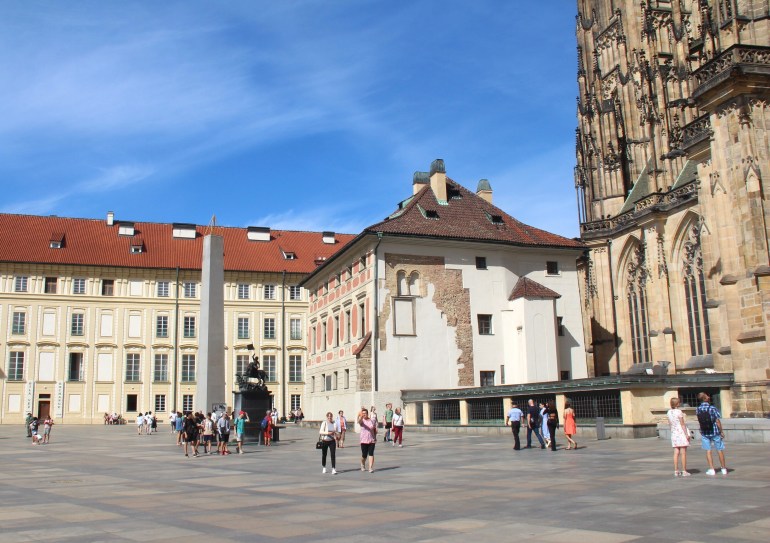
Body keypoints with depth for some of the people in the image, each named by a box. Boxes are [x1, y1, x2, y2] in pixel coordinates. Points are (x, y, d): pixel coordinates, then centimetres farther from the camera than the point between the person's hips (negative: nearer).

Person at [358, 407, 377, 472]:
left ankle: (371, 468, -7)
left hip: (372, 440, 1)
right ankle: (363, 466, 32)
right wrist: (361, 416, -53)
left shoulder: (373, 420, 2)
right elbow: (358, 421, -31)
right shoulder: (362, 420, -6)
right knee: (364, 455, 3)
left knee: (371, 454, -8)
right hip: (364, 440, -1)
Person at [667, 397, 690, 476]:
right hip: (682, 432, -6)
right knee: (683, 453, -2)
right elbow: (682, 424, -13)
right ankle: (684, 471, 0)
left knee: (676, 453, 6)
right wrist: (687, 434, -9)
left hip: (674, 433, 6)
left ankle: (676, 471, 6)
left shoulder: (669, 412, 6)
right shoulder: (679, 411, -13)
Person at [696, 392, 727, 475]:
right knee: (720, 450, 10)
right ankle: (724, 469, 20)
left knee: (708, 451, 7)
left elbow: (699, 421, 4)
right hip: (715, 432, -2)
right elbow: (717, 421, -12)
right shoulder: (712, 408, -15)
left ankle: (711, 469, 4)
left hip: (704, 433, 2)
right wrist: (721, 431, -3)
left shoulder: (697, 410, -4)